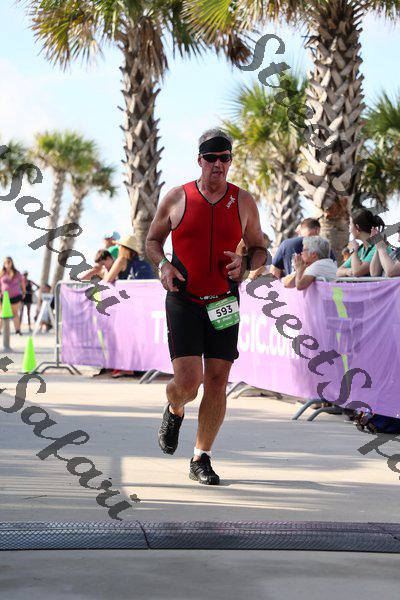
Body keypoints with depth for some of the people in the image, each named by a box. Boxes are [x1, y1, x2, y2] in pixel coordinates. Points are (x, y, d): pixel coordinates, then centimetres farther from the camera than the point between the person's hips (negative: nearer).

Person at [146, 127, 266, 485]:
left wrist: (245, 263, -10)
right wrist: (163, 265, -8)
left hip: (223, 304, 2)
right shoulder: (176, 198, 0)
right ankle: (174, 411, 26)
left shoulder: (243, 202, 4)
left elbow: (259, 249, 12)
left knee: (217, 381, 0)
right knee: (188, 382, -12)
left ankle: (201, 460, 13)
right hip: (183, 301, -2)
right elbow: (153, 240, 12)